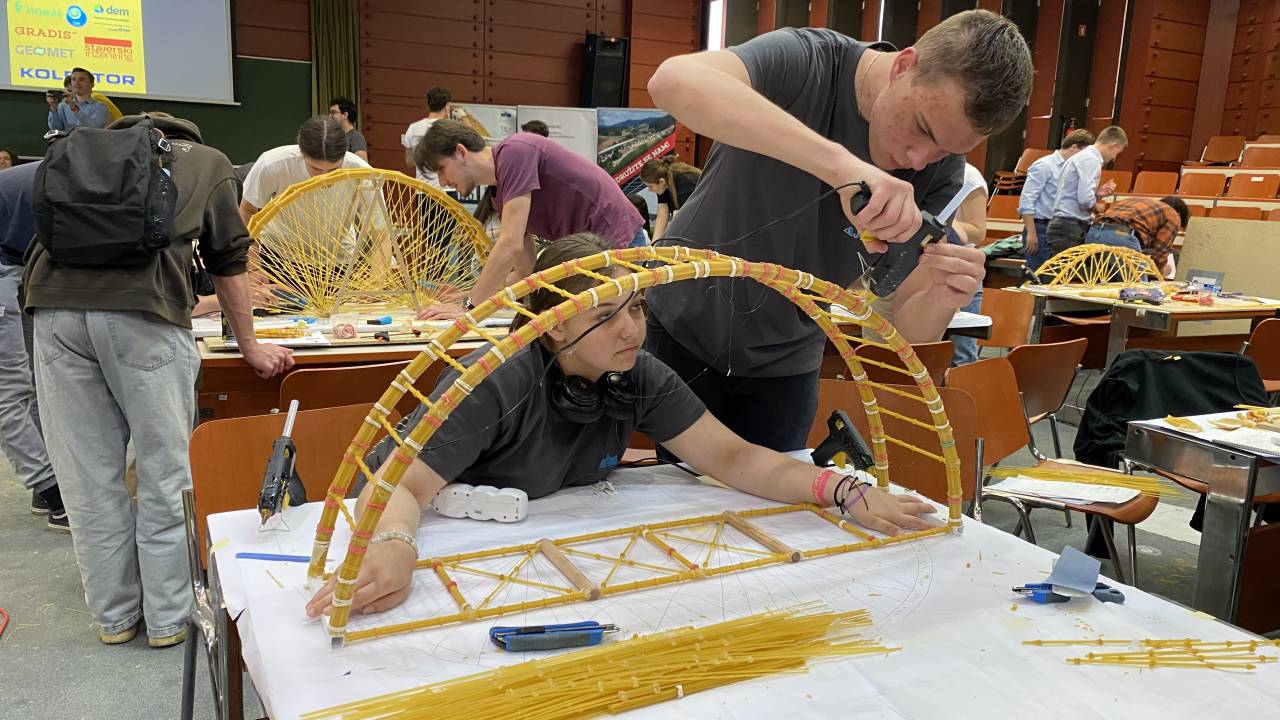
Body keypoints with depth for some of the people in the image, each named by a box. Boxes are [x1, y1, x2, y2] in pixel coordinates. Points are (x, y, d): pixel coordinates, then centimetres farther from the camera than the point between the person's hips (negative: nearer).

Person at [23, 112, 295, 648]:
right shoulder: (208, 161, 22)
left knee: (89, 475, 11)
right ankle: (168, 616, 18)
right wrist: (251, 348, 31)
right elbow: (228, 266, 21)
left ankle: (114, 615, 24)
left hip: (53, 301, 4)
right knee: (166, 471, 8)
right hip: (141, 308, -3)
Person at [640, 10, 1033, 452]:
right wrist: (839, 163, -53)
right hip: (683, 329, -2)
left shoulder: (941, 170, -13)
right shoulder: (803, 63, -24)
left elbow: (906, 325, -12)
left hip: (786, 364, 3)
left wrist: (942, 299, -36)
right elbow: (673, 81, -45)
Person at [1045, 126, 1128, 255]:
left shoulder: (1083, 156, 20)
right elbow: (1085, 199, -21)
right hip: (1070, 230, -10)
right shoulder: (1091, 160, -11)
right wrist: (1097, 208, -1)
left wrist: (1097, 193, 10)